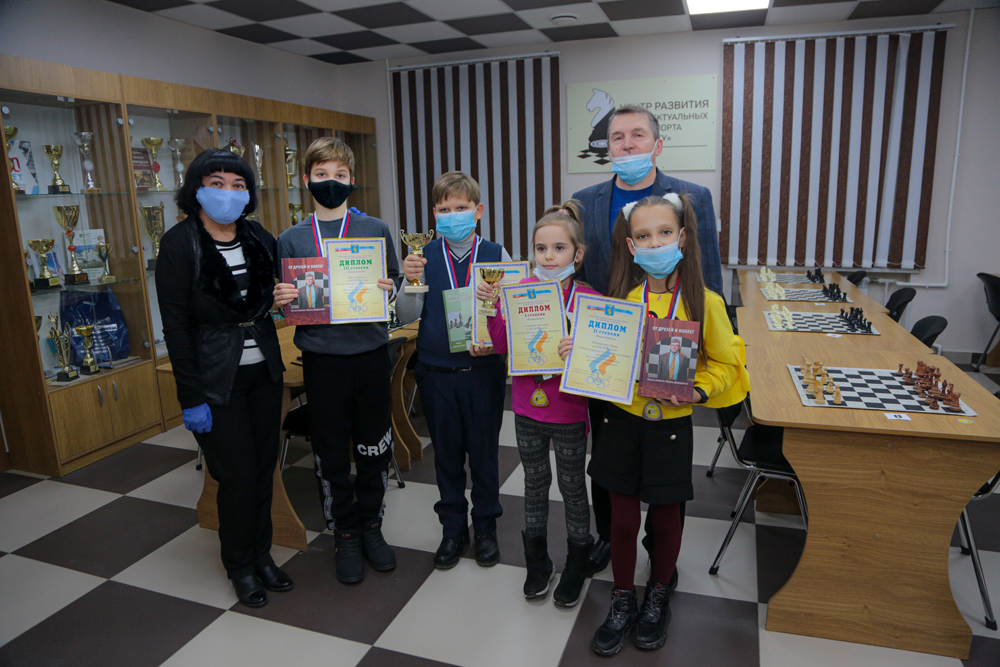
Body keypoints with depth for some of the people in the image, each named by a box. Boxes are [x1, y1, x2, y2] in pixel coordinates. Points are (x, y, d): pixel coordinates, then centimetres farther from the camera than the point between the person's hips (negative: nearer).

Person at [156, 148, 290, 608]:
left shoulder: (259, 238, 5)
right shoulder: (179, 244, -9)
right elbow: (175, 326, -11)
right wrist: (191, 398, -14)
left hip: (264, 371, 5)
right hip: (217, 378, -5)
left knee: (264, 467, 12)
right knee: (238, 475, 2)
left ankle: (261, 553, 31)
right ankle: (240, 566, 25)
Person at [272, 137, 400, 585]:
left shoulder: (375, 230, 3)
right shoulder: (291, 239, 3)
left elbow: (394, 281, 8)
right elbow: (284, 300, 8)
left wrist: (388, 290, -13)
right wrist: (280, 300, -14)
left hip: (371, 352, 1)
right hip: (322, 358, 0)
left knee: (374, 447, 12)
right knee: (331, 453, 9)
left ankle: (371, 526, 32)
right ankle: (345, 535, 28)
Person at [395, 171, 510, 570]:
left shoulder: (496, 255, -3)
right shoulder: (424, 257, 0)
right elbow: (406, 317, -3)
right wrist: (410, 282, -21)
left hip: (484, 368, -1)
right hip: (436, 370, 1)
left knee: (484, 451, 11)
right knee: (446, 452, 14)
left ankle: (485, 527, 31)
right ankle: (453, 528, 32)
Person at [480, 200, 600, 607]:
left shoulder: (588, 298, -13)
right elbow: (501, 346, -3)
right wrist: (491, 306, -15)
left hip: (569, 410, -3)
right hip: (527, 408, 3)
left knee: (572, 488, 14)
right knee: (535, 483, 19)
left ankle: (576, 565, 37)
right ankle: (537, 563, 39)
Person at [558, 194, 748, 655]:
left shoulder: (704, 302, -10)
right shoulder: (620, 299, -4)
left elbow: (724, 363, -1)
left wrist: (697, 391, -18)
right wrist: (578, 352, -12)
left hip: (671, 427, -1)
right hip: (622, 422, 2)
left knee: (666, 517, 14)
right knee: (622, 517, 11)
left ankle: (658, 598, 41)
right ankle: (623, 602, 34)